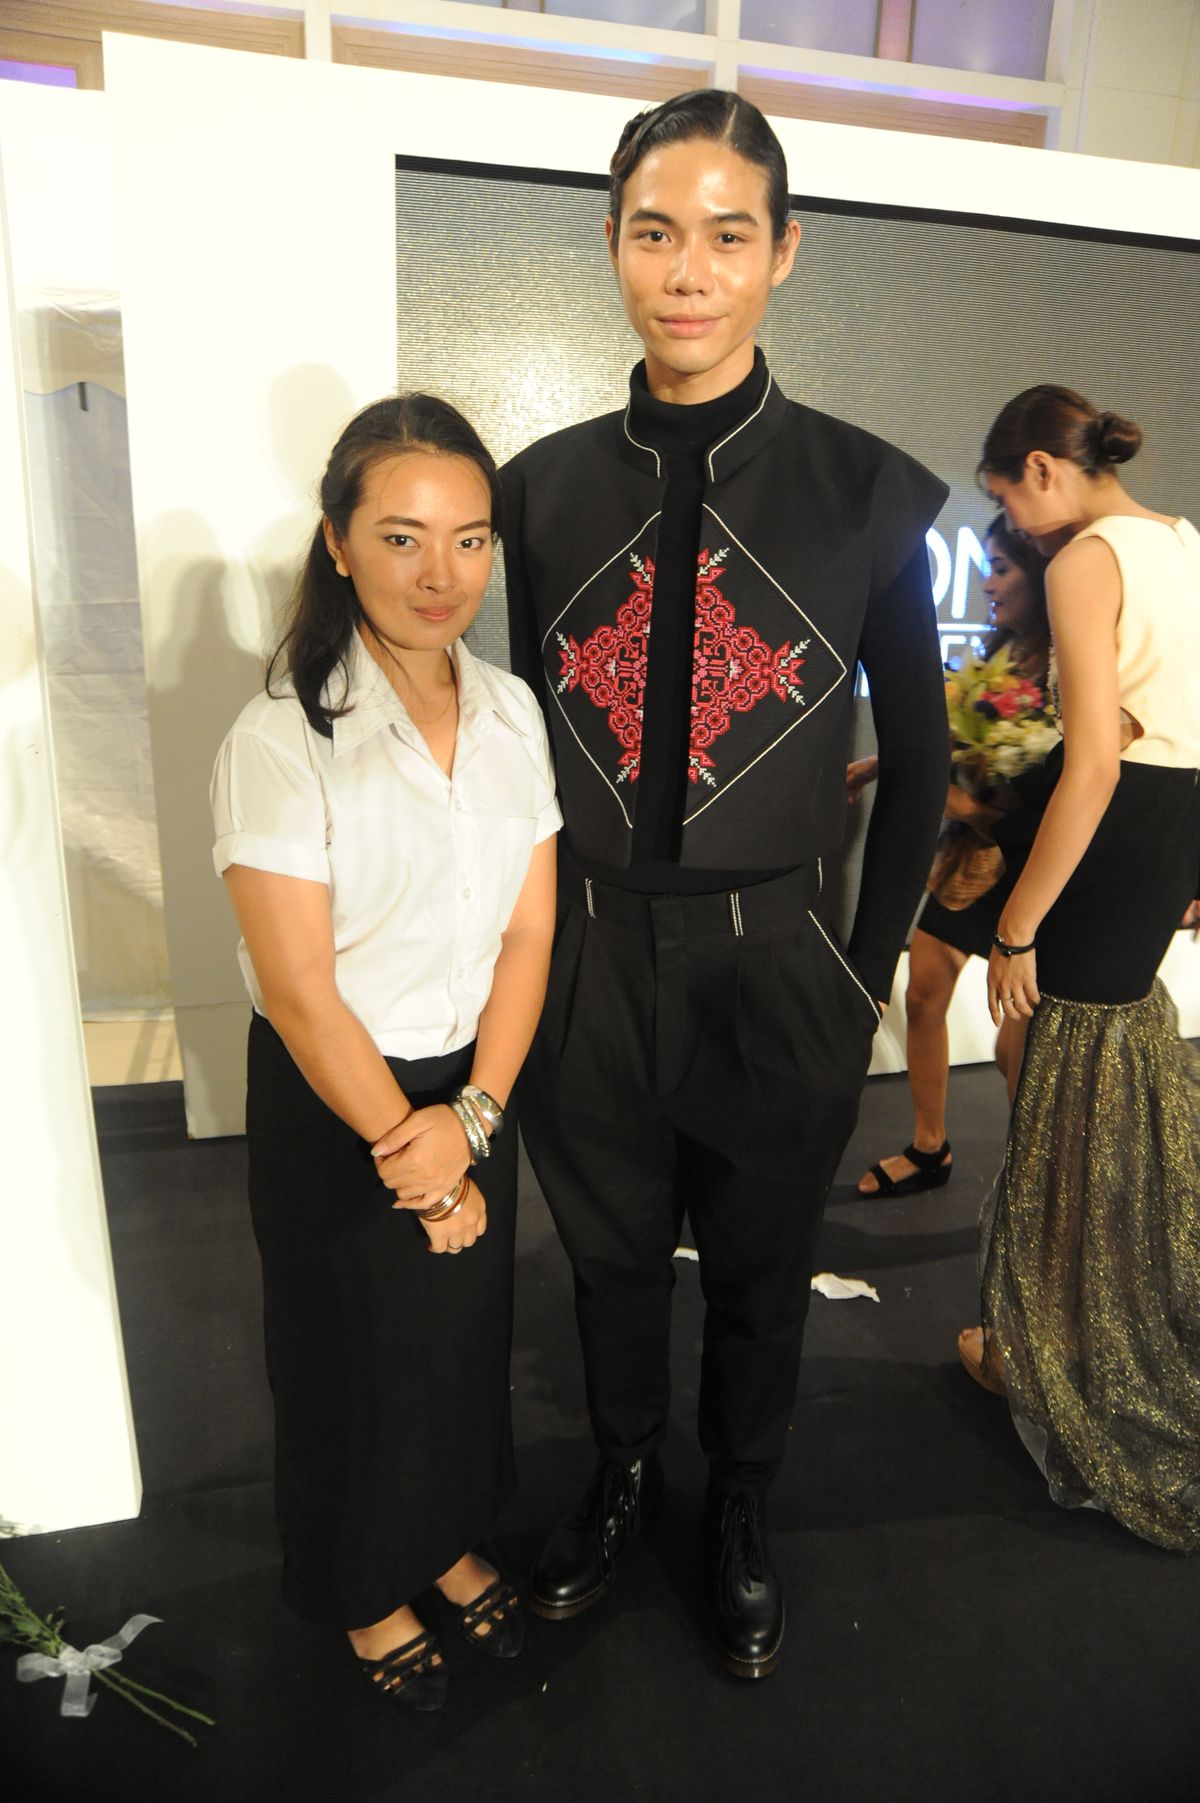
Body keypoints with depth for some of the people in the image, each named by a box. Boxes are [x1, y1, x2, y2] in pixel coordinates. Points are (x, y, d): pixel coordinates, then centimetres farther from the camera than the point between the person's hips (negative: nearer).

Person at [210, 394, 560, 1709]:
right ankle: (363, 1590, 46)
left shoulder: (511, 711, -3)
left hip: (474, 1089, 5)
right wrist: (404, 1147, -11)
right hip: (330, 1107, -4)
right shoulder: (281, 737, -20)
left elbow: (528, 930, -2)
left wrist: (471, 1116, -10)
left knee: (467, 1333, 21)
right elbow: (300, 990, -19)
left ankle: (449, 1541, 51)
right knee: (353, 1353, 17)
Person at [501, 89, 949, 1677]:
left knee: (759, 1266, 18)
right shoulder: (548, 486, 1)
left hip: (774, 965, -1)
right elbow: (530, 724, 7)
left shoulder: (866, 491, -6)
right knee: (611, 1252, 21)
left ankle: (741, 1514, 47)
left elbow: (919, 753, 0)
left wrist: (869, 972, -1)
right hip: (585, 959, 2)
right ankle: (623, 1477, 51)